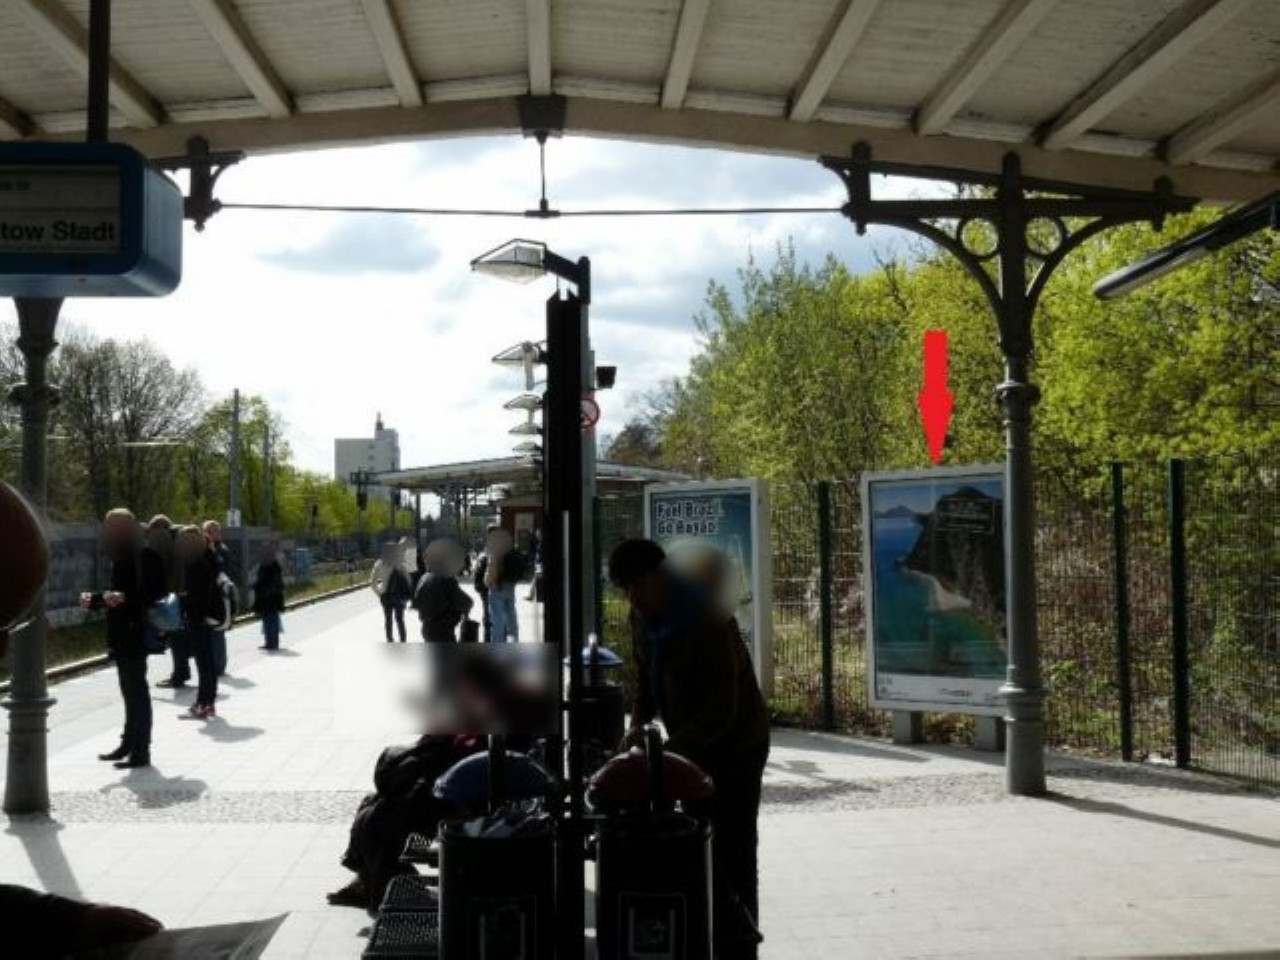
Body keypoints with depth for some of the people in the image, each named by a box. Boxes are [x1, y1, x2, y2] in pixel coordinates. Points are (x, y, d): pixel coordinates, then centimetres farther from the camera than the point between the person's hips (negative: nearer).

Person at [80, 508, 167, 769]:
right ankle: (129, 744, 26)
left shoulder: (146, 557, -14)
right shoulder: (121, 558, 13)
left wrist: (125, 598, -29)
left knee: (137, 691, -3)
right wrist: (94, 600, 9)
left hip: (135, 635, -9)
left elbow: (155, 593, -18)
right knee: (130, 691, 16)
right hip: (121, 637, 9)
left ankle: (141, 750, 2)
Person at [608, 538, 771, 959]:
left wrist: (669, 750, -32)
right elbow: (645, 675, 13)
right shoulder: (643, 618, -2)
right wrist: (639, 723, -5)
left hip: (736, 746, -8)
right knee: (701, 846, 15)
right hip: (693, 746, 8)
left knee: (731, 853, -5)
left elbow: (721, 711, -28)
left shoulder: (707, 622, -27)